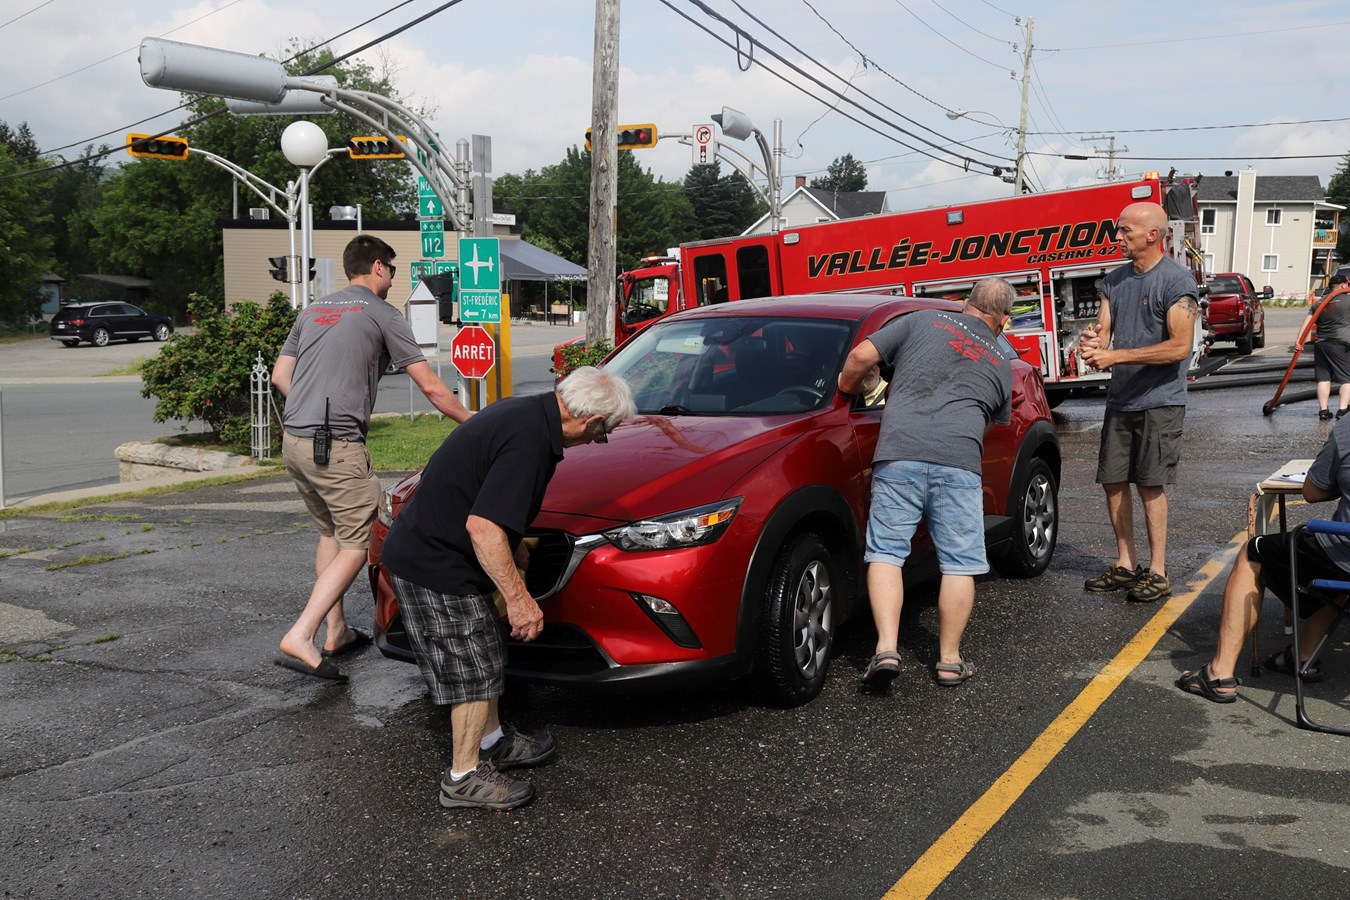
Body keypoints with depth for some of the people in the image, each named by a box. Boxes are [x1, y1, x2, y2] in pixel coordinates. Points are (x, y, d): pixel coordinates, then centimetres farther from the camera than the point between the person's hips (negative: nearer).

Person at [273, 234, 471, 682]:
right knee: (357, 544, -3)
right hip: (337, 446, -8)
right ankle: (300, 637, -14)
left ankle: (337, 632, 25)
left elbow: (280, 376, 18)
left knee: (330, 533, 21)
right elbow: (431, 387, -2)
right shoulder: (382, 314, -1)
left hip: (293, 440, 8)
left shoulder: (313, 310, 19)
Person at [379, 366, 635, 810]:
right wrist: (518, 597, -24)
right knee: (474, 669, 1)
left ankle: (493, 741, 37)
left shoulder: (525, 410, 5)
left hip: (419, 547, 10)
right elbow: (482, 527, -31)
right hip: (435, 565, -10)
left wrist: (518, 550, 30)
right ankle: (464, 777, 14)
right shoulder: (530, 440, -26)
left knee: (486, 656, 22)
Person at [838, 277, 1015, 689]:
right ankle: (949, 659, 14)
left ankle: (886, 648, -7)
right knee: (959, 563, 10)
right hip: (958, 459, 1)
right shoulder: (1002, 362, 22)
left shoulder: (923, 320, 16)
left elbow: (860, 356, 7)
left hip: (898, 450, 0)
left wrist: (848, 387, 25)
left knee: (886, 552, 4)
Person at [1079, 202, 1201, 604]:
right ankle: (1125, 566, 19)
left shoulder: (1177, 281, -10)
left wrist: (1115, 355, -19)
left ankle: (1158, 572, 6)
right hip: (1120, 399, 7)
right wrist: (1092, 344, -18)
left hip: (1159, 401, -7)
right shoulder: (1114, 280, 11)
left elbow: (1179, 347, -17)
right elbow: (1103, 330, 8)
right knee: (1113, 481, 7)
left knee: (1150, 484, -5)